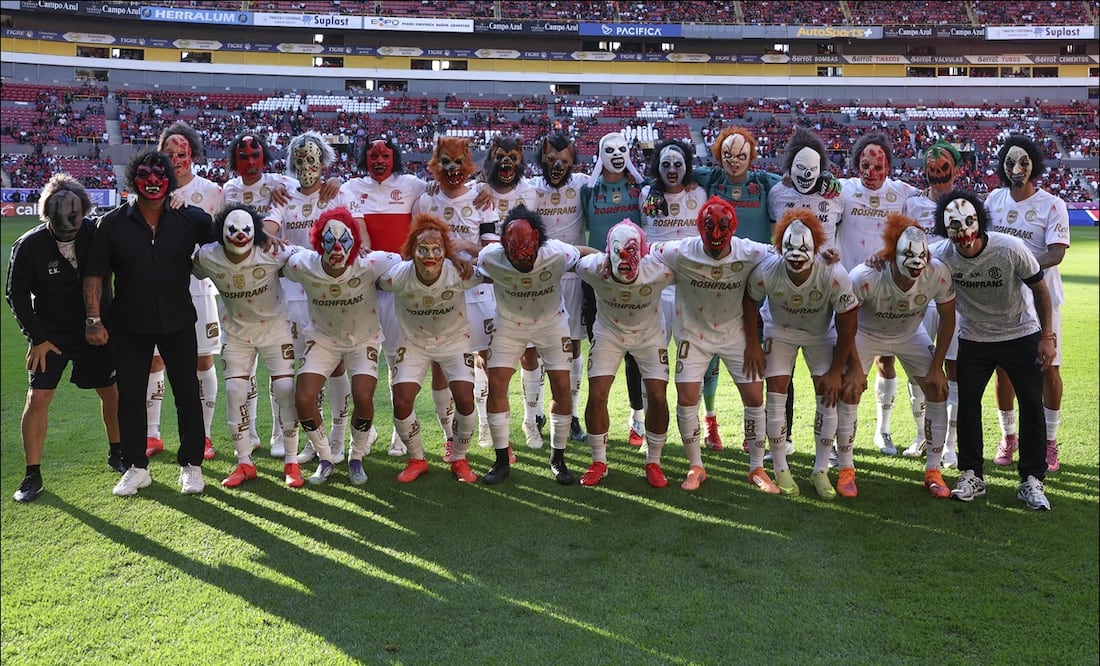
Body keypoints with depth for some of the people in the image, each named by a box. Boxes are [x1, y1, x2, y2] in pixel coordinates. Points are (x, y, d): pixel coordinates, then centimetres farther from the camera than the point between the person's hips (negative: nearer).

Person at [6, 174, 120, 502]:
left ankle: (116, 453, 31)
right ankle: (33, 475, 8)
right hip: (50, 335, -1)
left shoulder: (98, 233, -14)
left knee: (111, 391, 9)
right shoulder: (29, 245, -15)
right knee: (38, 399, -5)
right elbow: (16, 293, -5)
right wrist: (37, 337, -8)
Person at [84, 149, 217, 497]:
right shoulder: (113, 223, -2)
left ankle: (191, 465, 16)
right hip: (129, 325, 0)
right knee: (130, 396, 7)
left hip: (178, 323, 0)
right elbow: (94, 275, -1)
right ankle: (136, 467, 21)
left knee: (187, 392, 3)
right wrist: (94, 319, -6)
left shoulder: (190, 219, -1)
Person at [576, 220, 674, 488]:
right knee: (596, 395, -8)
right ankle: (598, 462, 11)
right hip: (609, 332, 1)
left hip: (649, 334, 0)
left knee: (657, 397, -8)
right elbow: (576, 257, -6)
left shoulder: (659, 271, -32)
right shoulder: (594, 268, -30)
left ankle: (654, 463, 12)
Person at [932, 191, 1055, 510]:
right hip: (973, 338, 2)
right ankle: (972, 475, 11)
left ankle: (1031, 480, 8)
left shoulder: (1010, 248, -22)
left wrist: (1047, 336, -11)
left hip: (1021, 334, -1)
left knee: (1032, 404, -4)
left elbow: (1039, 289, -11)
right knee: (967, 403, -2)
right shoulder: (941, 255, -17)